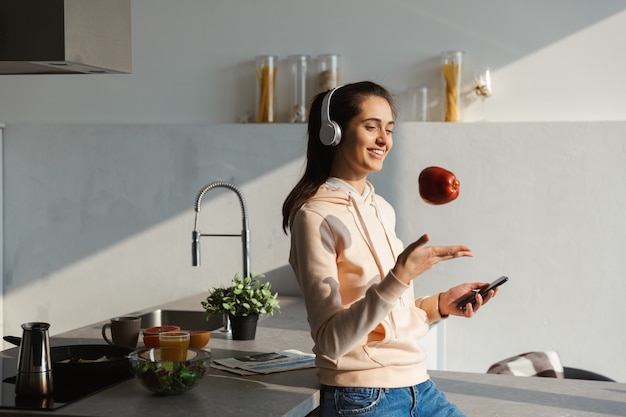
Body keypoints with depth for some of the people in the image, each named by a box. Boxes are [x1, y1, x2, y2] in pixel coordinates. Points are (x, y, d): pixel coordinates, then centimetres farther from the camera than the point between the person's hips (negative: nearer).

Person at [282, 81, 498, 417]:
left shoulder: (381, 209, 9)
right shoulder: (316, 216, -13)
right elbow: (332, 341, -21)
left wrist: (439, 305, 2)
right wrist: (400, 277, -29)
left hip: (417, 385, 7)